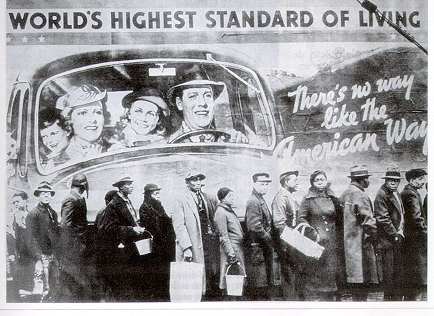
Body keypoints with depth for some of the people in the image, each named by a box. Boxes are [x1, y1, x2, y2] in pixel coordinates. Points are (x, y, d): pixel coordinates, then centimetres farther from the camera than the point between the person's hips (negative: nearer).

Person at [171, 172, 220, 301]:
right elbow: (179, 226, -9)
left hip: (210, 243, 5)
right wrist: (186, 247, -17)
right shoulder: (181, 200, -2)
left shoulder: (211, 199, 15)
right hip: (192, 245, -5)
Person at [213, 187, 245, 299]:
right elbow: (223, 236, -16)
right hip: (231, 249, -9)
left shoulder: (229, 210, 16)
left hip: (238, 248, 9)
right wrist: (231, 253, -20)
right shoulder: (220, 213, -12)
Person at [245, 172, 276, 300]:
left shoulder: (261, 200, 17)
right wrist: (268, 238, -16)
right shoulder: (253, 201, -16)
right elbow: (255, 226, -24)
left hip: (266, 246, 10)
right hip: (258, 245, -10)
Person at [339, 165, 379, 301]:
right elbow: (368, 221, -16)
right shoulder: (360, 195, -14)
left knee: (355, 284, 12)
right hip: (360, 244, -9)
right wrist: (374, 236, -3)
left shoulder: (345, 194, 14)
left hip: (348, 242, 9)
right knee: (362, 283, -6)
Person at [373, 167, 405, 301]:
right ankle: (388, 298, 5)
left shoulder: (396, 194, 17)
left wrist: (400, 232, 8)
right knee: (388, 273, -3)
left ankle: (398, 297, 20)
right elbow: (383, 219, -17)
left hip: (397, 239, 9)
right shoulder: (381, 195, -12)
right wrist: (395, 235, -14)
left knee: (399, 271, 11)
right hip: (386, 241, -9)